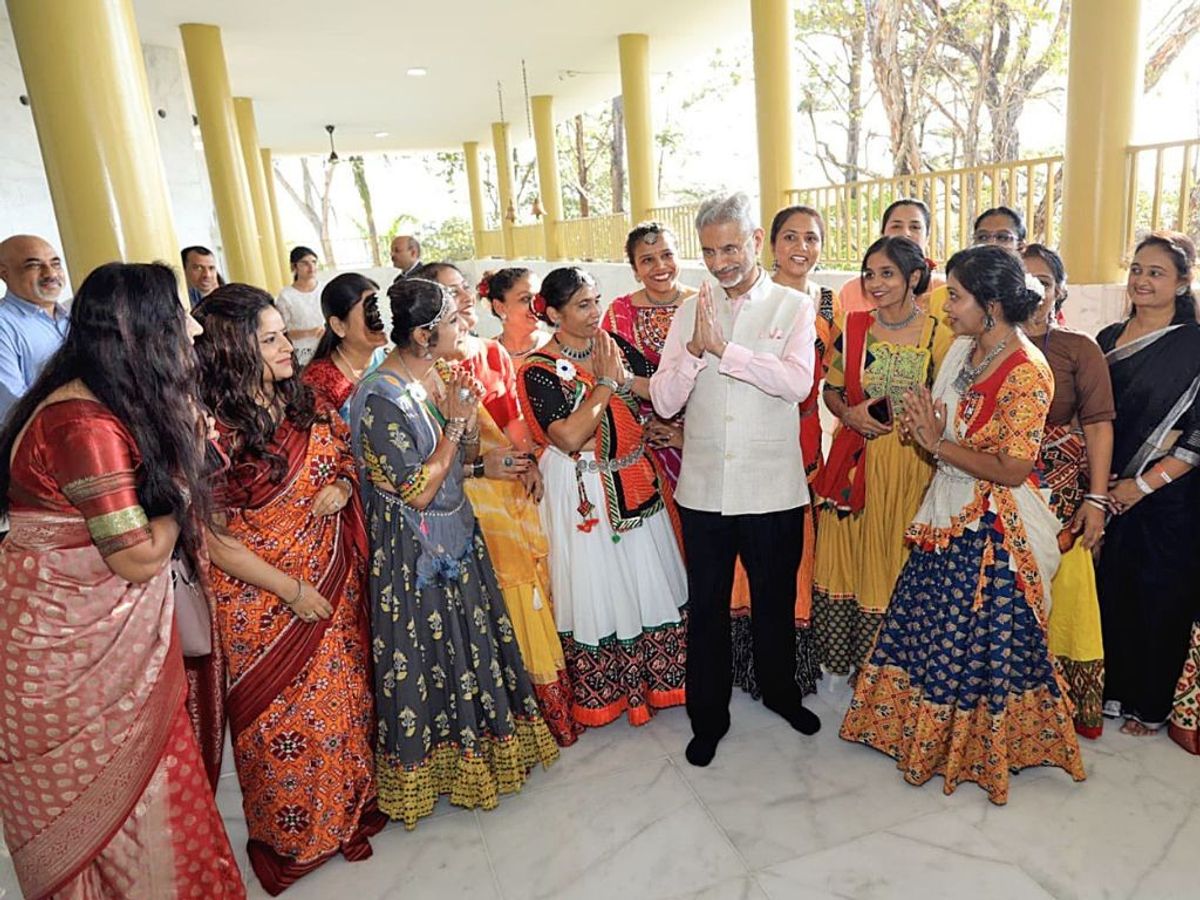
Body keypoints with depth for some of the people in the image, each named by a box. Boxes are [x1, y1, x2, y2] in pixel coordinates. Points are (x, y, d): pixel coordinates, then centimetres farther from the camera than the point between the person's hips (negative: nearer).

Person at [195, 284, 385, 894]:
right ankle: (294, 835, 39)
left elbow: (344, 458, 14)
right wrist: (294, 592, -15)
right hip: (265, 603, -6)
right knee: (287, 721, 13)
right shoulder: (212, 431, -21)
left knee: (345, 699, 20)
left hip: (335, 586, 6)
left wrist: (342, 487, -10)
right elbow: (215, 541, -18)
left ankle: (351, 805, 45)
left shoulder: (303, 403, -1)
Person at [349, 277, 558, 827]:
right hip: (414, 550, -8)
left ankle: (480, 742, 41)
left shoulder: (442, 374, 0)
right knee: (427, 654, 9)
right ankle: (431, 764, 32)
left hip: (457, 535, 8)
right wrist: (456, 419, -22)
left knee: (472, 642, 19)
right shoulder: (380, 399, -24)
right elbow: (419, 492, -23)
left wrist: (467, 415, -11)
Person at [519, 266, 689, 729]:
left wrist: (624, 377, -16)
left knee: (651, 579, 15)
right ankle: (605, 692, 29)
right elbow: (571, 438, -23)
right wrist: (606, 383, -17)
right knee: (599, 586, 8)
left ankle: (657, 678, 36)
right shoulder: (539, 371, -13)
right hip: (585, 494, -5)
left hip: (638, 485, 5)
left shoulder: (615, 345, 3)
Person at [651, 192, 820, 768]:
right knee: (707, 607, 12)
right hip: (703, 488, 2)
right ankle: (708, 717, 30)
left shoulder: (793, 307, -1)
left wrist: (724, 348, -23)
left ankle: (779, 690, 44)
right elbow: (663, 402, -4)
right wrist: (694, 350, -19)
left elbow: (798, 382, -19)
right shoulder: (690, 311, 4)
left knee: (775, 600, 18)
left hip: (772, 489, -1)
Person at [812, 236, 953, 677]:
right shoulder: (852, 329, 3)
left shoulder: (939, 335, -4)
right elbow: (831, 391, 10)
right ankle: (847, 657, 26)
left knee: (898, 556, 7)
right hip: (854, 460, 2)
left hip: (910, 463, -2)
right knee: (849, 554, 8)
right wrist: (849, 414, -9)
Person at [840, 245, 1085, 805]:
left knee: (982, 638, 8)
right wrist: (920, 424, -6)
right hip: (948, 514, 8)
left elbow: (1013, 469, -22)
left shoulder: (1026, 372, -20)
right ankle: (928, 732, 36)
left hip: (993, 526, -8)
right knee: (932, 628, 16)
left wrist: (940, 444, -19)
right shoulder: (963, 349, 4)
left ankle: (981, 748, 30)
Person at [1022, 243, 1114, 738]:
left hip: (1060, 495, -2)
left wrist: (1096, 499, -10)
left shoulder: (1079, 349, 2)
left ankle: (1063, 706, 17)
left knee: (1060, 595, -1)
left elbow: (1098, 424, -4)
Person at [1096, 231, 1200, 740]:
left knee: (1159, 599, 7)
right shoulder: (1109, 338, 8)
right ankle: (1113, 688, 30)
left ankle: (1152, 706, 25)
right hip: (1110, 493, 5)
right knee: (1110, 590, 11)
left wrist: (1144, 483, -15)